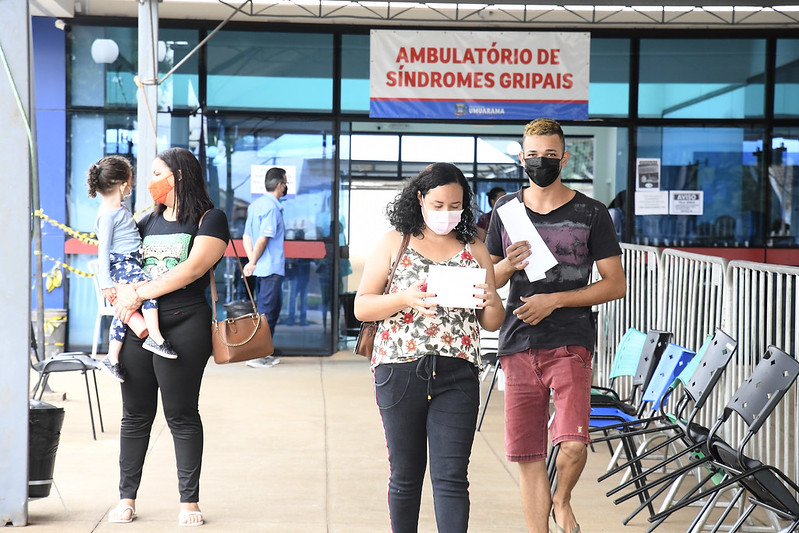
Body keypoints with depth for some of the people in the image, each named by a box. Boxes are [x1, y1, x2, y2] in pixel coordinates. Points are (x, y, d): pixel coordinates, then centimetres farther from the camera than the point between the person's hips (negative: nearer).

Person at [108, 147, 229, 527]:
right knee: (135, 415, 8)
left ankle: (189, 501, 8)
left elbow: (192, 269, -13)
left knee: (182, 416, 0)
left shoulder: (210, 220, 0)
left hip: (184, 327, -5)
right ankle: (126, 497, 16)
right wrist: (124, 292, -6)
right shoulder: (148, 222, 18)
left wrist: (140, 292, -14)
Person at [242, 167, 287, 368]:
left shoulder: (256, 205, 14)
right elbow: (263, 239, -19)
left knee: (274, 306, 16)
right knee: (266, 311, -4)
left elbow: (246, 237, 11)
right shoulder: (271, 207, -15)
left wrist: (252, 261, 3)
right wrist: (252, 264, -10)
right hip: (271, 268, -9)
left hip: (261, 268, 9)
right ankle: (255, 355, -2)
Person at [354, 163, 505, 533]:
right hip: (400, 372, 0)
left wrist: (491, 302, -11)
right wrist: (404, 299, -16)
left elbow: (493, 323, 12)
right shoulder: (394, 244, 6)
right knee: (405, 474, 9)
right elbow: (361, 307, 1)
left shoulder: (474, 251, 10)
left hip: (457, 376, 1)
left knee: (451, 477, -5)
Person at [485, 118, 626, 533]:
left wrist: (554, 300, -10)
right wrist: (507, 265, -7)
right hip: (518, 344, 3)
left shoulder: (591, 213, 2)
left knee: (573, 444, -18)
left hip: (570, 343, -3)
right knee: (526, 455, 3)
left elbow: (616, 284, 0)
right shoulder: (506, 208, 11)